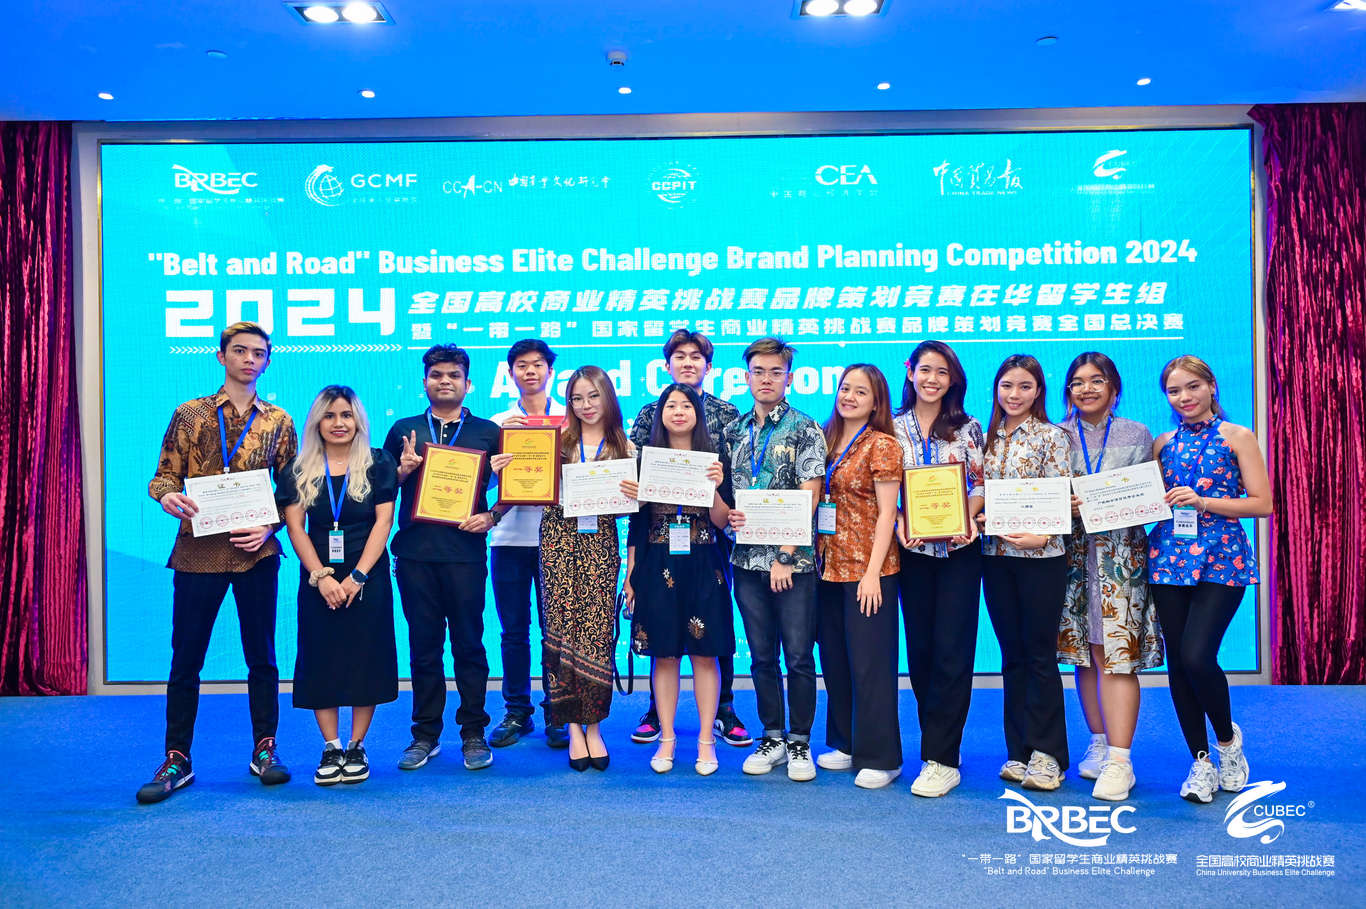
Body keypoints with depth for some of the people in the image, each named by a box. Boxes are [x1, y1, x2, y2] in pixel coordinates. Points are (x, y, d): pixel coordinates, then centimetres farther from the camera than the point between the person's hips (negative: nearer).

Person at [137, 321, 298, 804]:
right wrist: (168, 497, -17)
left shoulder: (278, 422, 9)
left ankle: (264, 749, 20)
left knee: (261, 656, 7)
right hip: (198, 549, 0)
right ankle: (177, 759, 16)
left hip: (256, 552, 1)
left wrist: (270, 526, -8)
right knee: (185, 658, 5)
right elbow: (165, 475, 6)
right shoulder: (189, 414, 7)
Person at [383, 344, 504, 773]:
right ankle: (425, 735, 18)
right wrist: (403, 469, -5)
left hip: (465, 551, -1)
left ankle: (474, 735, 13)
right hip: (414, 552, 2)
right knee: (423, 645, 7)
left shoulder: (487, 432, 9)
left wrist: (490, 516, -7)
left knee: (469, 644, 2)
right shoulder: (404, 430, 13)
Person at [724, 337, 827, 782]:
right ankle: (772, 739, 25)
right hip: (748, 559, 4)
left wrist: (786, 556, -15)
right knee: (762, 656, 12)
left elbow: (808, 498, -10)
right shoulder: (734, 432, 11)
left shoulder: (805, 430, -4)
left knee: (799, 656, 3)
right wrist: (729, 512, -5)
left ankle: (799, 742, 18)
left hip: (793, 561, -4)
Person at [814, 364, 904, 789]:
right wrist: (819, 555, 9)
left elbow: (887, 512, -11)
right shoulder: (828, 441, 12)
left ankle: (879, 758, 10)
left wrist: (873, 571, -16)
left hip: (867, 569, -7)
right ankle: (845, 742, 28)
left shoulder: (881, 444, -7)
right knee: (835, 659, 14)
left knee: (870, 662, -1)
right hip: (830, 567, 7)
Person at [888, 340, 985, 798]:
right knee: (919, 648, 7)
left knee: (952, 651, -5)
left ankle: (941, 759, 0)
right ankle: (940, 743, 23)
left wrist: (969, 518, -14)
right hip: (913, 550, 2)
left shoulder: (968, 428, 6)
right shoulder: (893, 428, 6)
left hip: (960, 549, -1)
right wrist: (899, 524, -12)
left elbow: (980, 485, 4)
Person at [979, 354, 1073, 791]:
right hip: (995, 555, 5)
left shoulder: (1051, 436, -2)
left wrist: (1041, 536, -23)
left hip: (1041, 556, -5)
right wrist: (975, 518, -5)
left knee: (1040, 653, 0)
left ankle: (1046, 754, 11)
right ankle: (1019, 751, 19)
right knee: (1012, 655, 10)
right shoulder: (989, 438, 12)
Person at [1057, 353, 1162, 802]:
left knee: (1118, 654, -7)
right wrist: (1066, 505, -12)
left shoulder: (1137, 435, 8)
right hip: (1074, 551, 2)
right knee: (1086, 654, 7)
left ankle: (1119, 761, -6)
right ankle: (1100, 743, 21)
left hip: (1122, 552, -2)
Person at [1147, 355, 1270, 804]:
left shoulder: (1237, 437, 1)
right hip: (1169, 557, 4)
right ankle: (1201, 762, 18)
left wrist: (1202, 501, -14)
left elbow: (1263, 503, -5)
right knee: (1177, 662, 3)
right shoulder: (1164, 443, 12)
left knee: (1197, 656, -15)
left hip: (1221, 559, -4)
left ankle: (1227, 737, 15)